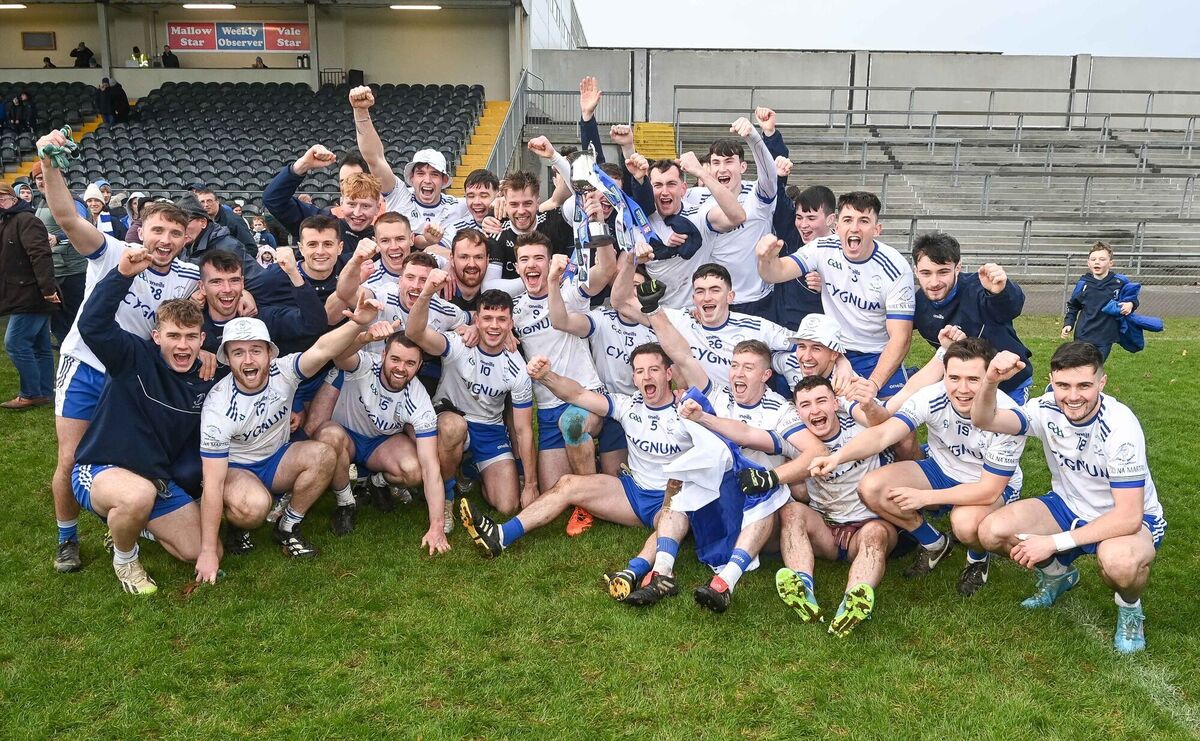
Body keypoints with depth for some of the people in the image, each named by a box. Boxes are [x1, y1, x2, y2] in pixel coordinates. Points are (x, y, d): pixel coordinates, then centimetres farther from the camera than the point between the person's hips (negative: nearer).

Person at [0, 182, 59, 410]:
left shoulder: (26, 220, -13)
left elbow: (40, 255, -23)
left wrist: (47, 287, -30)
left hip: (31, 296, -10)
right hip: (26, 296, 10)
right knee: (40, 346, 12)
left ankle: (31, 394, -2)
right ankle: (44, 393, 17)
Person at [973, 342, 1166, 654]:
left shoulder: (1120, 426, -29)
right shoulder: (1047, 409, -16)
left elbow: (1129, 517, -30)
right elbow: (983, 420, -27)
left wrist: (1055, 542, -31)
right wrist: (991, 380, -48)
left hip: (1129, 519, -5)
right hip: (1070, 507, 5)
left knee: (1119, 561, -40)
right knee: (991, 531, -18)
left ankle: (1130, 608, -1)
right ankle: (1057, 573, 15)